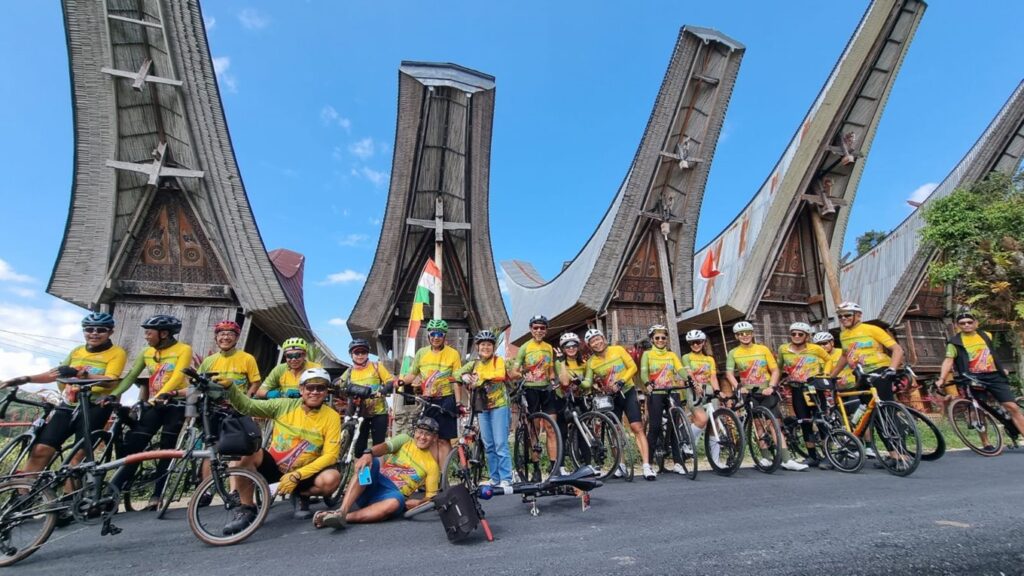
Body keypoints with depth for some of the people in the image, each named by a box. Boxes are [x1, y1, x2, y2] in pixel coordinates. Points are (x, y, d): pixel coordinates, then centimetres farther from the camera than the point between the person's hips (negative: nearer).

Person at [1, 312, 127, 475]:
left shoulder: (117, 353, -6)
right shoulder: (76, 351, 15)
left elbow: (110, 382, -20)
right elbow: (57, 373, 25)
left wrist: (79, 373, -32)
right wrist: (25, 379, 12)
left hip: (94, 408, -6)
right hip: (68, 406, 6)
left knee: (79, 455, -8)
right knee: (40, 450, -4)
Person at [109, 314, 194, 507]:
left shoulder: (183, 349, -7)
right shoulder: (147, 353, 10)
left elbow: (177, 377, -18)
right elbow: (131, 376, 1)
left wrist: (161, 396, -32)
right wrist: (113, 394, -14)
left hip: (175, 404, -5)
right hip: (152, 405, 5)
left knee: (166, 450, 0)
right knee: (132, 446, -1)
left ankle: (156, 496, 8)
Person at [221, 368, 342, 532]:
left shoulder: (332, 417, -12)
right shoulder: (284, 405, -7)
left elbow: (330, 456, -15)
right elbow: (247, 406, -9)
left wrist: (296, 476, -22)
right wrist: (229, 387, -28)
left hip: (303, 472, -1)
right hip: (273, 465, 1)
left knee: (331, 478, -31)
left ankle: (301, 496, 4)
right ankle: (246, 509, -10)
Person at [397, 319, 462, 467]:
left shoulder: (453, 354, -5)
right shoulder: (421, 352, 5)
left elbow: (456, 381, -6)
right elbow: (412, 374, 10)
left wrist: (458, 403, -13)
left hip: (445, 401, -3)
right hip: (427, 402, 4)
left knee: (443, 440, 0)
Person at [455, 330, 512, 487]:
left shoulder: (498, 361, -1)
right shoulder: (473, 364, 12)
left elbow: (499, 375, -19)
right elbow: (457, 373, 5)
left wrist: (480, 379, -26)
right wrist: (464, 376, -17)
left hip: (498, 405, -4)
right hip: (482, 408, 4)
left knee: (500, 444, -6)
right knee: (488, 445, 9)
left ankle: (506, 479, 0)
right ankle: (494, 478, 18)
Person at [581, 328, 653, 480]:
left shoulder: (618, 350, -9)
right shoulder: (591, 362, -6)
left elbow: (632, 367, -8)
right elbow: (588, 382, -10)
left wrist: (621, 382, -19)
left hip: (628, 393, -2)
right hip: (610, 398, 2)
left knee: (637, 428, -10)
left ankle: (646, 466, -9)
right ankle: (620, 466, 20)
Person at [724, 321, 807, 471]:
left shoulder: (763, 349, 3)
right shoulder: (733, 353, 1)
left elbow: (775, 370, 3)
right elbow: (729, 373, -8)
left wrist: (771, 387, -12)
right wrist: (738, 387, -24)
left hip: (766, 392, 1)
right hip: (749, 393, -1)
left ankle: (787, 460, -3)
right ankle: (766, 456, 6)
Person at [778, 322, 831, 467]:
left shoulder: (815, 349, -6)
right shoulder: (783, 349, -1)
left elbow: (828, 360, 11)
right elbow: (779, 367, 14)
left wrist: (825, 374, -2)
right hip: (797, 389, 2)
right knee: (804, 423, 4)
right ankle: (812, 456, 15)